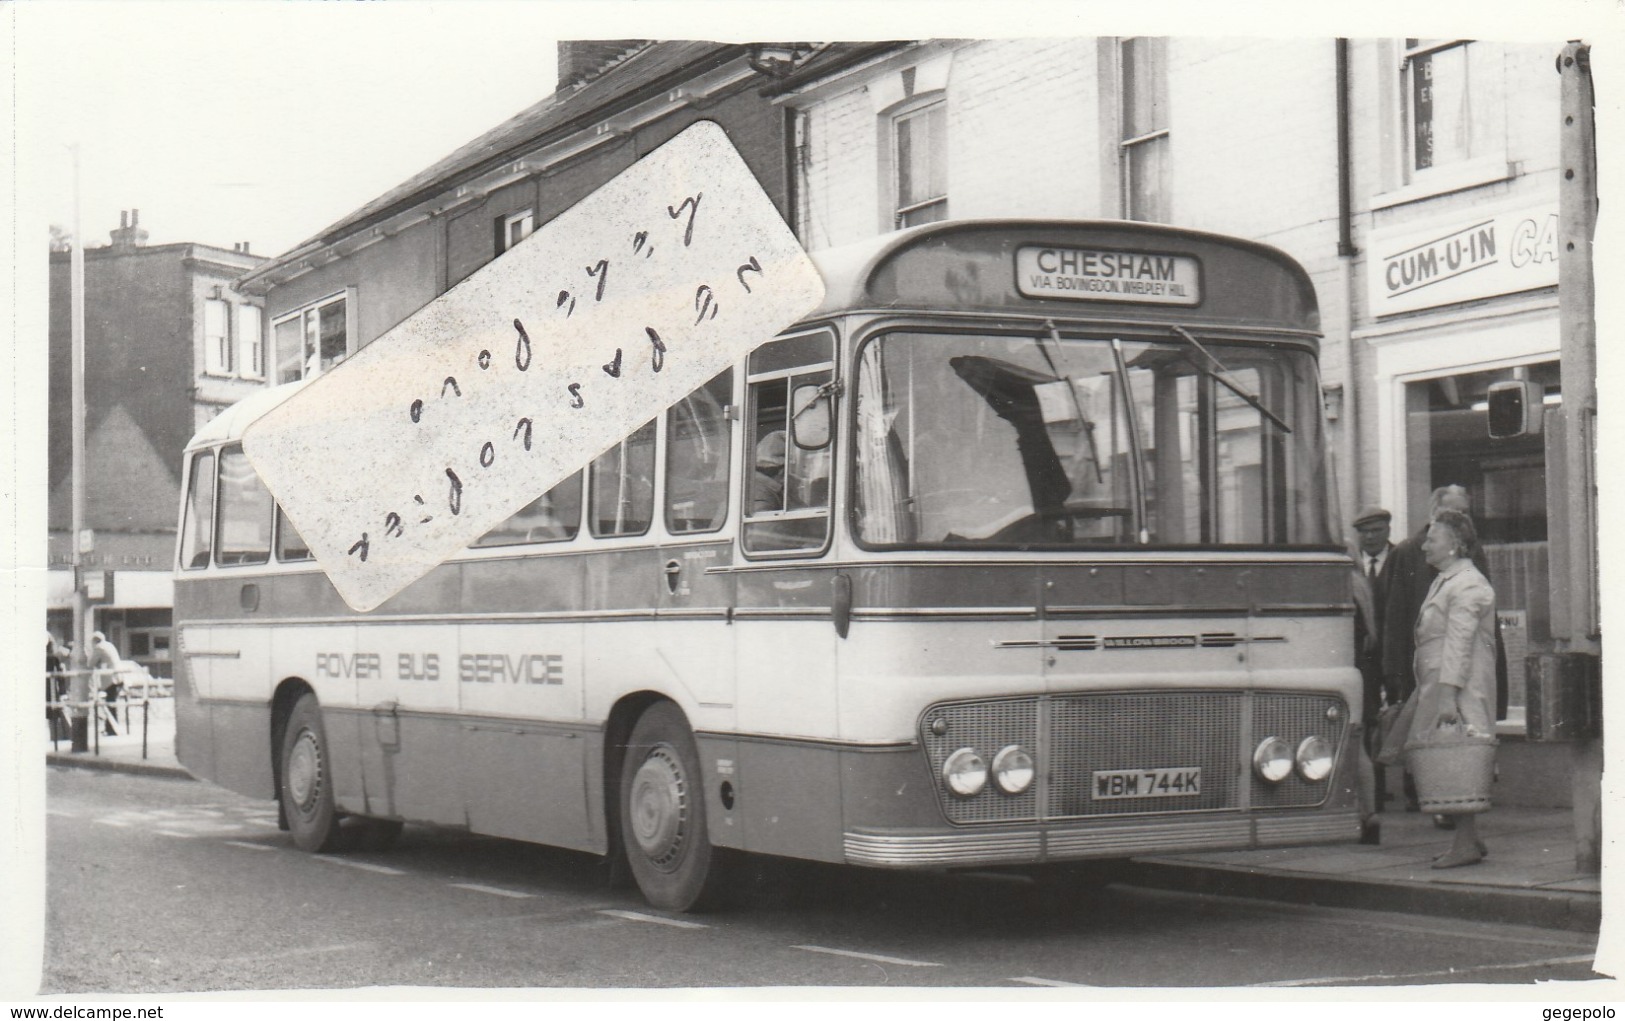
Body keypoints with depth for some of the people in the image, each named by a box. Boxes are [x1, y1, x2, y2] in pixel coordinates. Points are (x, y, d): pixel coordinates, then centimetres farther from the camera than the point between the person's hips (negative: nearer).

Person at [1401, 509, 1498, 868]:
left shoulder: (1467, 585, -12)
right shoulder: (1444, 582, 21)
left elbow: (1458, 644, -20)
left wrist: (1448, 696, -25)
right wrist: (1424, 692, 21)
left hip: (1459, 690, -10)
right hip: (1438, 689, 10)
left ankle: (1467, 843, -9)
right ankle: (1467, 839, 14)